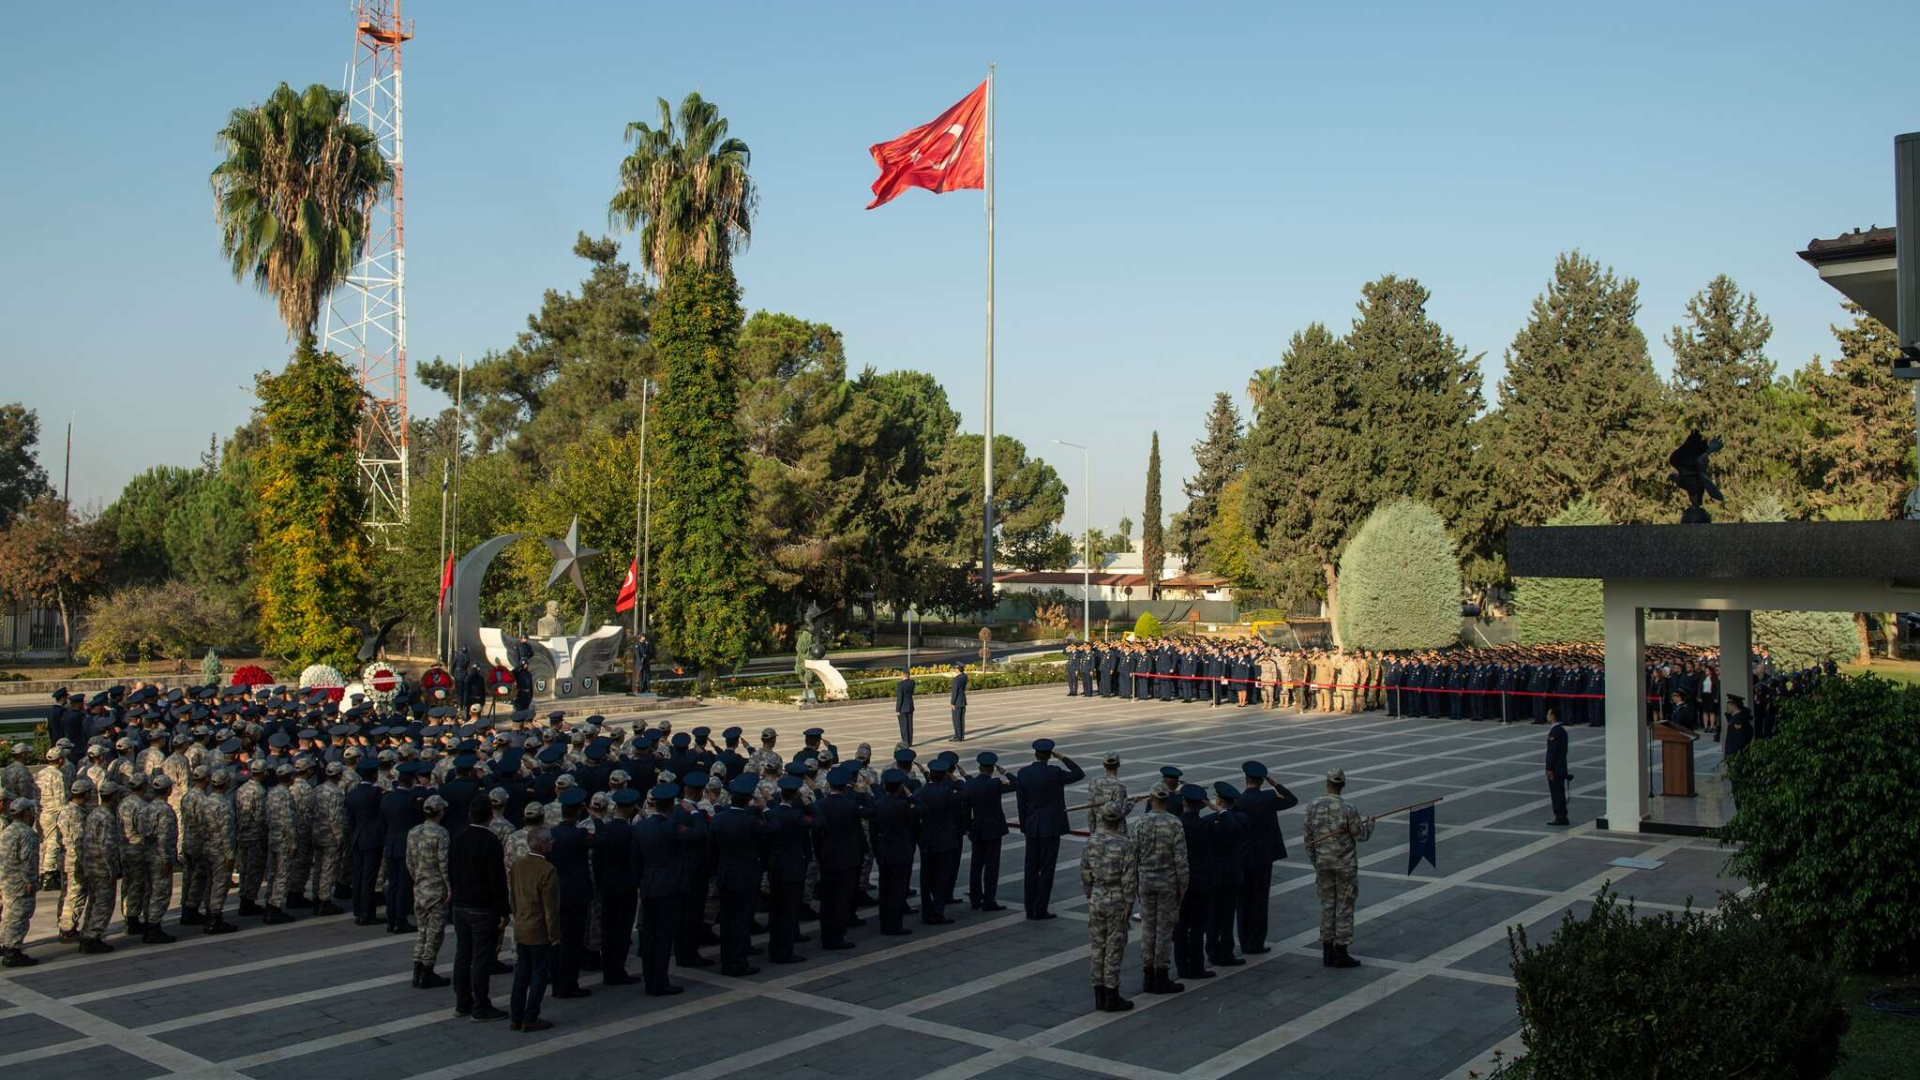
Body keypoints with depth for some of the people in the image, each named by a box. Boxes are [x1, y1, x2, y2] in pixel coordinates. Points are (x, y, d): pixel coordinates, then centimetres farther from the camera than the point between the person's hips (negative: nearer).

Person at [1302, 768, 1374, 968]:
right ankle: (1341, 954, 6)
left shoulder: (1313, 806, -4)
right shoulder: (1347, 808, -16)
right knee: (1345, 907, 4)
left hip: (1323, 864, 4)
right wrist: (1369, 823, 14)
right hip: (1345, 864, -4)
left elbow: (1309, 839, 2)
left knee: (1327, 907, 11)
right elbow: (1361, 836, -8)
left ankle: (1328, 954, 13)